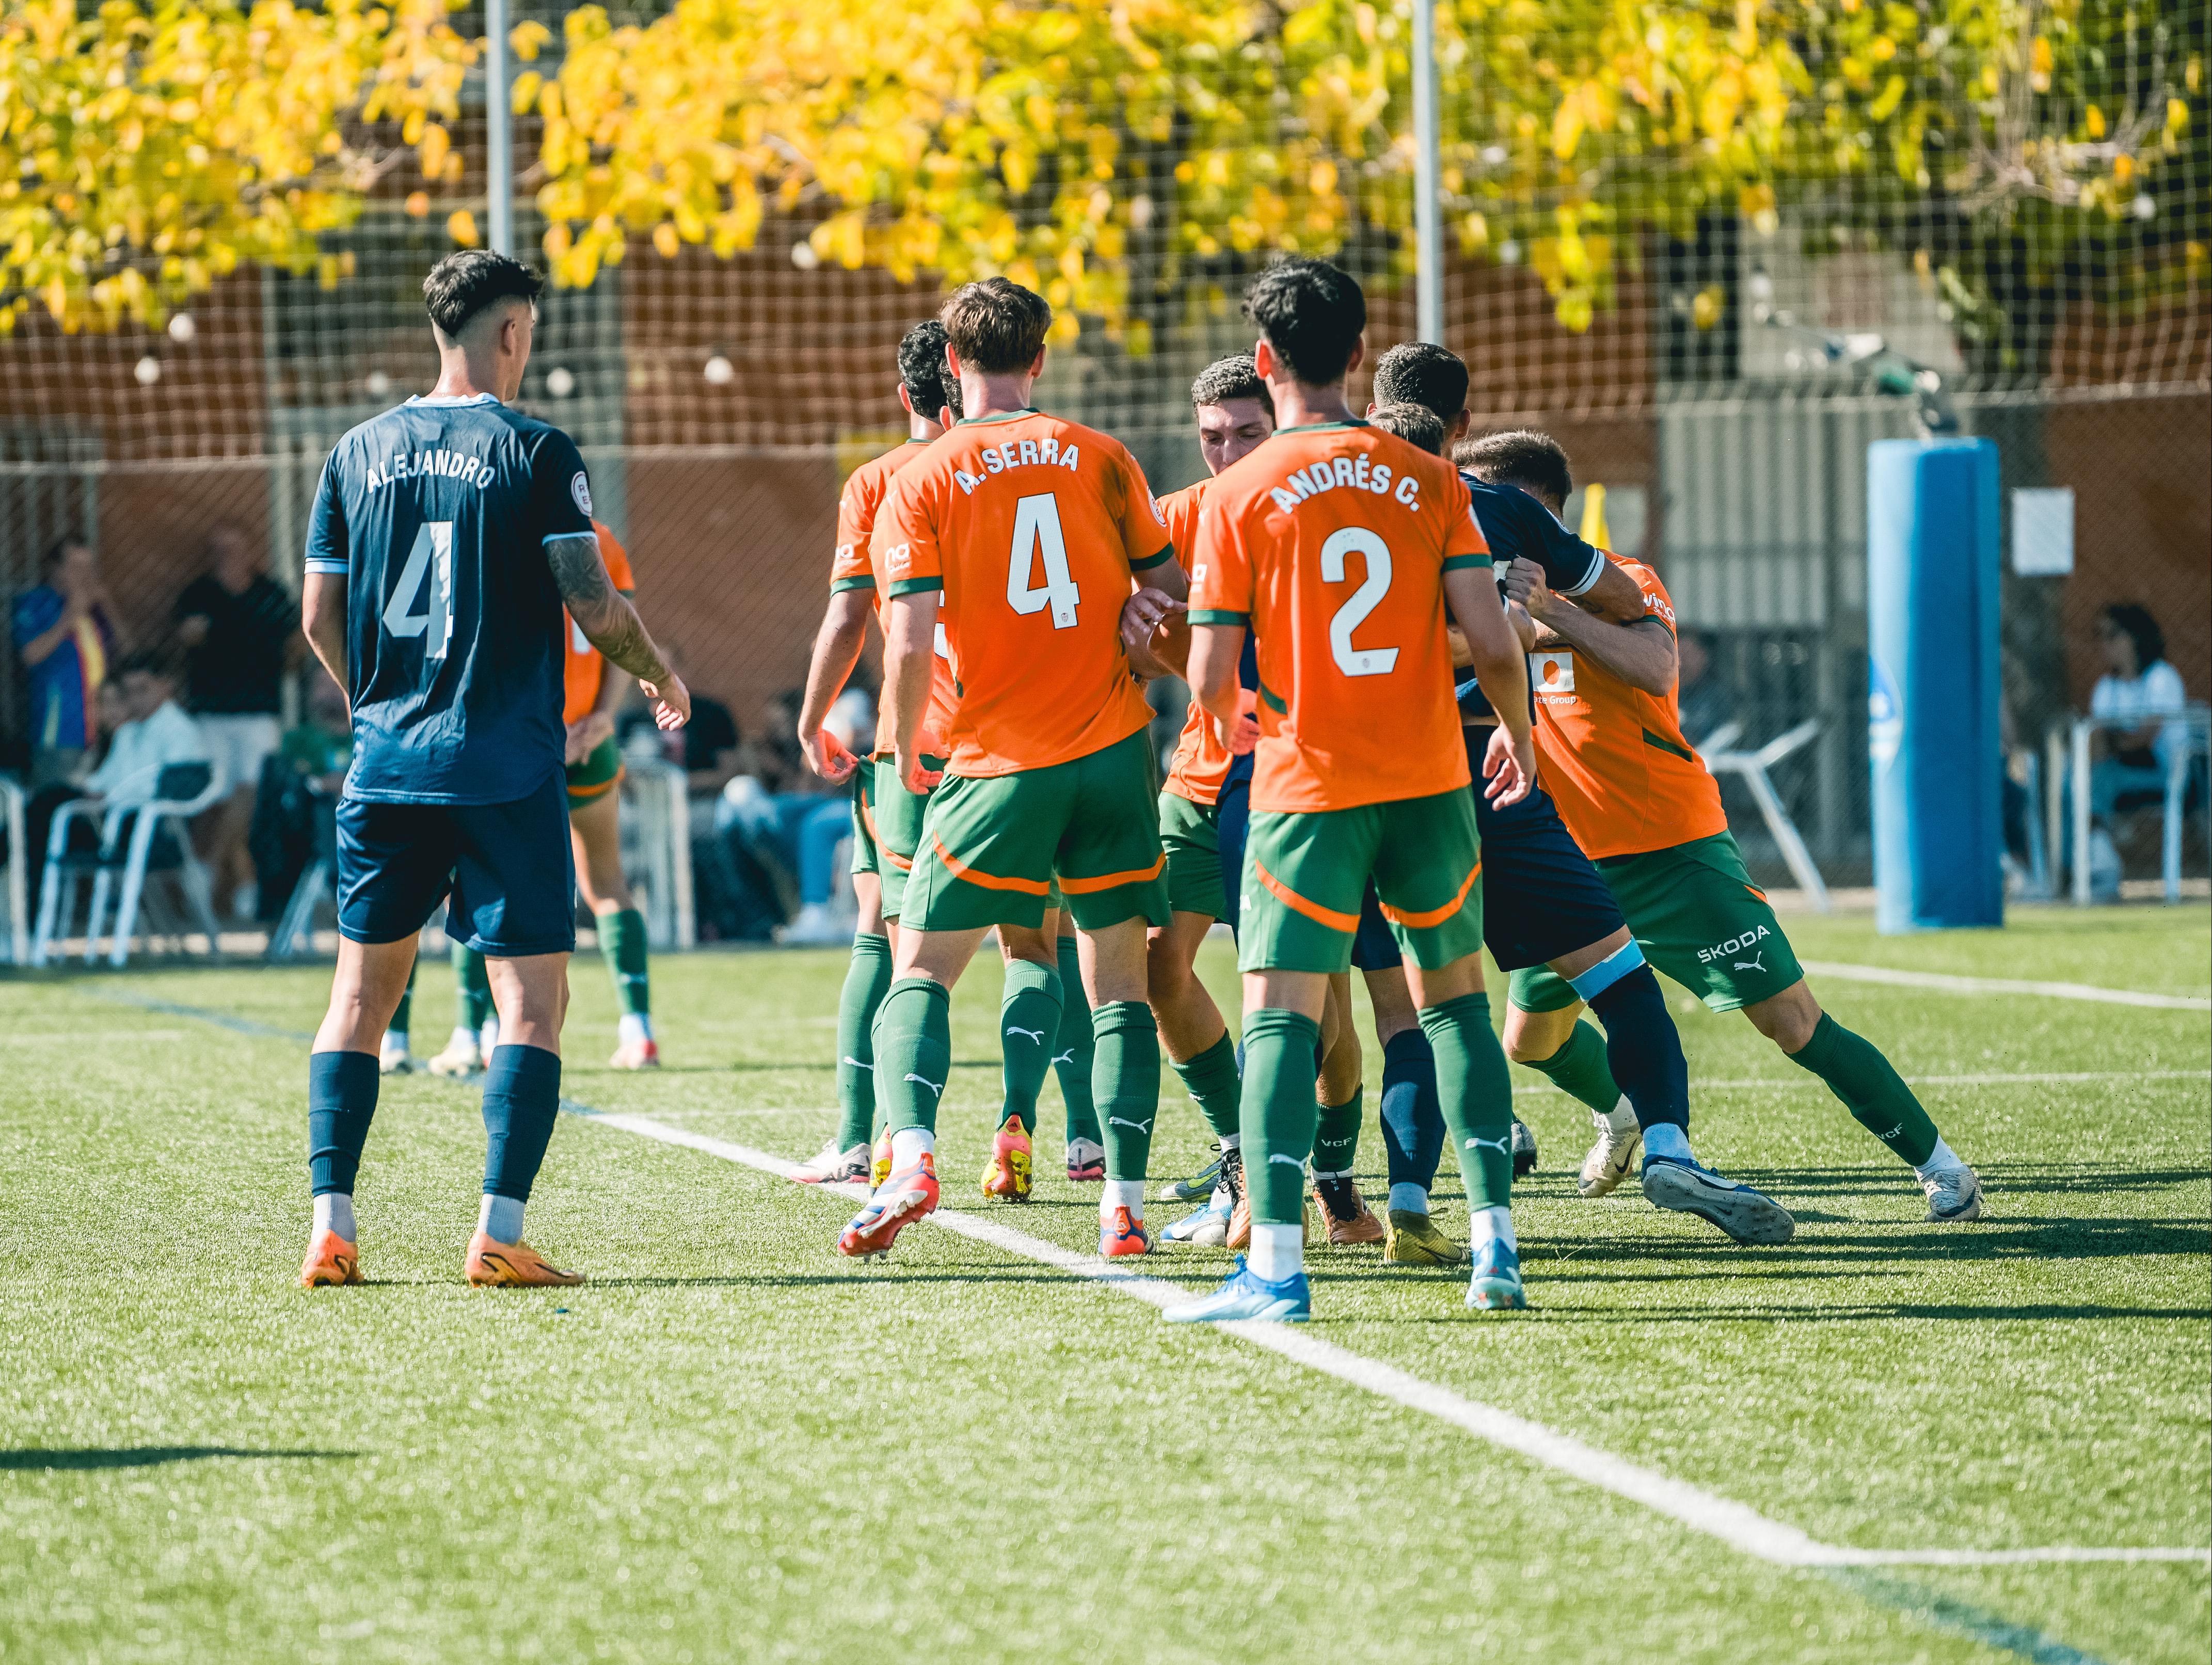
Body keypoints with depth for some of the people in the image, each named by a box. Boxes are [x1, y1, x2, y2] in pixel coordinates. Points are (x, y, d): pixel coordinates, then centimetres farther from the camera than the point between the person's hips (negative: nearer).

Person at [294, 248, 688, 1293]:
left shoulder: (359, 454, 7)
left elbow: (320, 620, 10)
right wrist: (659, 675, 11)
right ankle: (499, 1233, -10)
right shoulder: (534, 453, -6)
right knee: (533, 996, 0)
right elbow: (594, 608, -8)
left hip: (388, 766, 4)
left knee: (361, 989, 12)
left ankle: (330, 1225, 4)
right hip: (508, 769, -4)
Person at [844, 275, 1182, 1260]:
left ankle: (910, 1153, -16)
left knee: (921, 970, 7)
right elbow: (1174, 595, 10)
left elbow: (911, 640, -11)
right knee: (1119, 985, 9)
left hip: (996, 766, -2)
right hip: (1113, 752, 2)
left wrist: (906, 751, 3)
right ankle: (1123, 1202, -1)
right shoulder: (1100, 460, 3)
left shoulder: (920, 483, -3)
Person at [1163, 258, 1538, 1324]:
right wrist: (1518, 735, 15)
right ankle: (1495, 1245, 11)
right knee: (1454, 996, 17)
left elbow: (1211, 680, -7)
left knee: (1280, 1013, -4)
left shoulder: (1238, 495, -4)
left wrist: (1233, 719, 17)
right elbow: (1492, 641, -4)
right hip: (1429, 779, 3)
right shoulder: (1427, 480, 2)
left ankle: (1275, 1264, -17)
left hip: (1306, 789, -3)